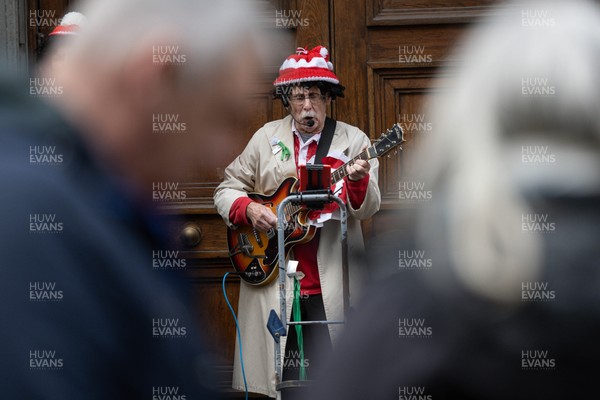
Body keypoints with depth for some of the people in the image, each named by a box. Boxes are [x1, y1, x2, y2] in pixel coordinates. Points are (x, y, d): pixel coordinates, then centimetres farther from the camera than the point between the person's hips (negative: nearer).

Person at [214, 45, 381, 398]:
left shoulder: (353, 141, 2)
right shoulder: (266, 138, 10)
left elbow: (368, 209, -8)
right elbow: (227, 190, 14)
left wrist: (358, 181, -29)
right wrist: (248, 209, -7)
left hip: (332, 285, -2)